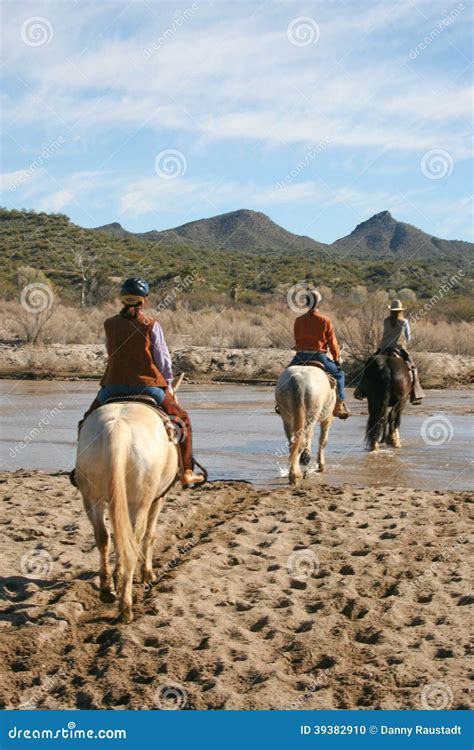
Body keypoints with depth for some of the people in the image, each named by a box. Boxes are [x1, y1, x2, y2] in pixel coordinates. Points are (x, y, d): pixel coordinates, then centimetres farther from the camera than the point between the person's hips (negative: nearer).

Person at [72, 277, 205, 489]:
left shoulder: (109, 324, 4)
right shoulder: (151, 325, -4)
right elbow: (163, 360, 0)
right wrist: (168, 387, 15)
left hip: (113, 387, 2)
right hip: (147, 385, -2)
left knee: (88, 420, 27)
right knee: (182, 419, 16)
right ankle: (186, 473, 11)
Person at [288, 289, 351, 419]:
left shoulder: (298, 320, -1)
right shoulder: (325, 321, -7)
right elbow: (332, 343, -2)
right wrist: (337, 359, 12)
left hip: (301, 356, 2)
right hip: (319, 357, -2)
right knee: (339, 374, 18)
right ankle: (339, 406, 13)